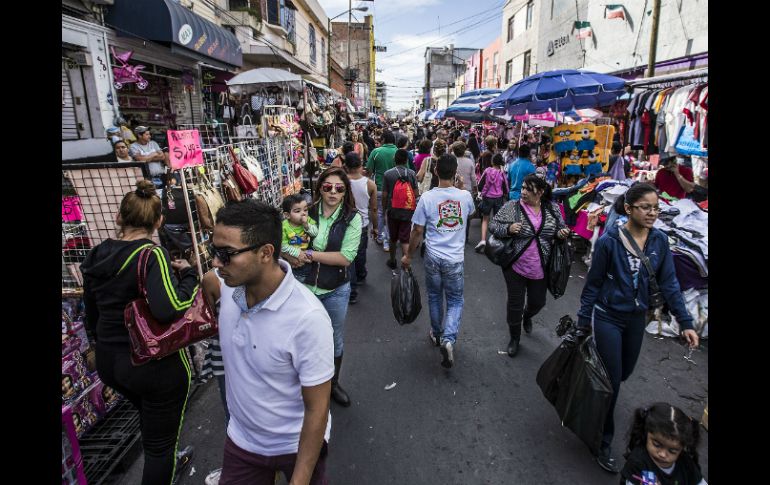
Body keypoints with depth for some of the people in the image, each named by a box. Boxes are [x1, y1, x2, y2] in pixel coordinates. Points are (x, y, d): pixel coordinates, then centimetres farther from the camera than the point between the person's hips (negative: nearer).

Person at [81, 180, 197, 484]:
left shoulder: (96, 256, 1)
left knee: (149, 413, 34)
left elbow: (92, 315, 11)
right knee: (160, 441, 12)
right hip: (155, 363, -8)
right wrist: (189, 274, -21)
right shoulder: (151, 253, -22)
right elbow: (168, 309, -38)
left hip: (109, 362, 8)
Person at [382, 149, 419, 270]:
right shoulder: (412, 173, -4)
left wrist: (385, 208, 9)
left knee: (393, 238, 17)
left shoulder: (388, 174, -7)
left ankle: (392, 261, 31)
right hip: (408, 211, 0)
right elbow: (415, 194, -1)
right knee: (405, 239, 3)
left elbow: (384, 195, -6)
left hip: (392, 211, 0)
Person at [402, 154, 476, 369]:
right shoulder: (465, 196, -7)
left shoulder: (427, 197, -12)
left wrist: (408, 255, 5)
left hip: (433, 257, 0)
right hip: (455, 259, 0)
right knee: (455, 302, 12)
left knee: (435, 297, 21)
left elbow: (417, 231, -8)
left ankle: (437, 334, 37)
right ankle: (448, 338, -8)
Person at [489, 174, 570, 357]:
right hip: (516, 267, -2)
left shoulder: (553, 208, -1)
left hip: (540, 269, 3)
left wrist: (562, 234, -11)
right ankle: (514, 337, 32)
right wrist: (508, 229, -26)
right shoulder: (511, 207, -10)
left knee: (538, 302, 18)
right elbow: (493, 225, -7)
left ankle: (527, 316, 55)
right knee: (515, 304, 8)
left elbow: (560, 229, 12)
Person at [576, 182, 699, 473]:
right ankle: (603, 443, 18)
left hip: (637, 318, 5)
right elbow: (593, 283, -10)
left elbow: (669, 283, 0)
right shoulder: (609, 241, -17)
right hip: (608, 318, -5)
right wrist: (583, 321, -5)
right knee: (612, 381, 1)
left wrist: (685, 323, -5)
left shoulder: (660, 241, -5)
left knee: (624, 372, 20)